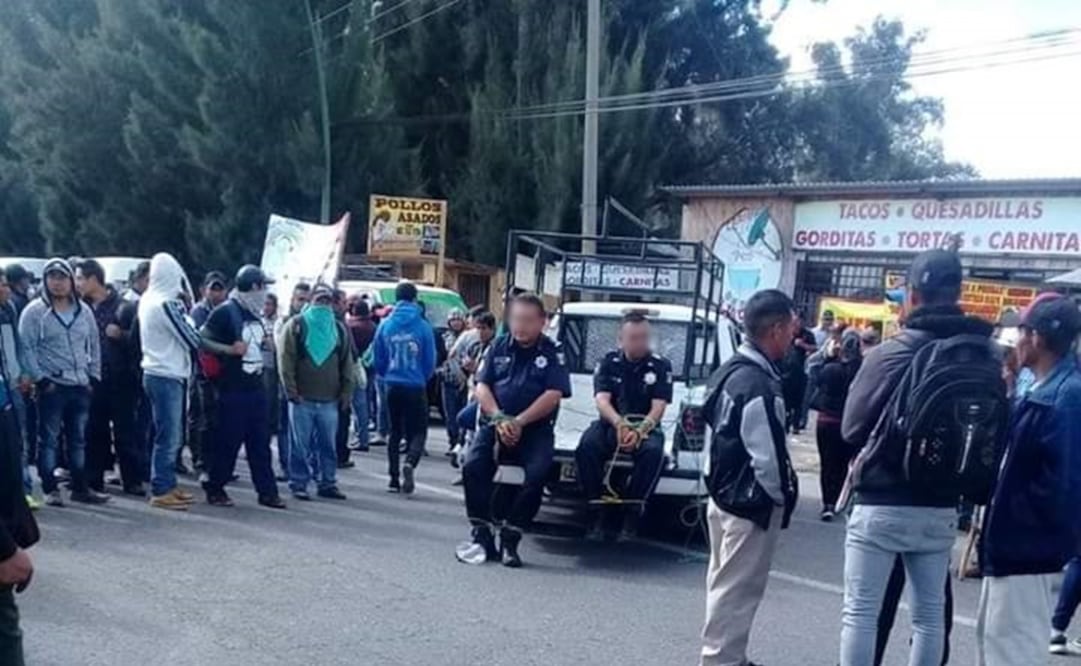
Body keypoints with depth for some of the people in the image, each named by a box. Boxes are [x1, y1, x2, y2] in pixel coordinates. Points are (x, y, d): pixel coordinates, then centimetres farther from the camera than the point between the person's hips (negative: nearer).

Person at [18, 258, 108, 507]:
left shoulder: (83, 311, 10)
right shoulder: (35, 311, -5)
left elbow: (94, 346, 15)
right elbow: (26, 348, -8)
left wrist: (93, 376, 8)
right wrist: (40, 379, -13)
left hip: (81, 386, 5)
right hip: (51, 386, -5)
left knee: (78, 439, 11)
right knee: (49, 439, 0)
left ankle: (80, 488, 18)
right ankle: (50, 489, 6)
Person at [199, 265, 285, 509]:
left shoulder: (255, 315, 14)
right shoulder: (224, 312, -10)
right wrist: (229, 350, -16)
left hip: (255, 388, 7)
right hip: (232, 389, -7)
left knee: (260, 442, 8)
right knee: (228, 441, -1)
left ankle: (267, 491, 12)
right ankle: (215, 489, 13)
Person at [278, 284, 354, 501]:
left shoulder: (339, 329, 14)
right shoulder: (297, 325, 3)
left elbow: (347, 363, 14)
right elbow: (285, 359, -3)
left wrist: (346, 392, 6)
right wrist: (291, 390, -10)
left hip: (329, 400, 3)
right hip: (302, 398, -3)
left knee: (328, 445, 6)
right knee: (301, 445, 0)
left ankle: (327, 483, 14)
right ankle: (298, 484, 8)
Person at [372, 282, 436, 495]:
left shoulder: (385, 326, -1)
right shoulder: (423, 326, -8)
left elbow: (377, 358, 4)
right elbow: (430, 360, -3)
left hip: (393, 387, 3)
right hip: (415, 387, -3)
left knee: (395, 431, 15)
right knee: (418, 431, 5)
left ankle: (394, 477, 14)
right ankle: (409, 462, -22)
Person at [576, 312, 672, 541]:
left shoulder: (661, 365, -1)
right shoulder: (608, 362, 2)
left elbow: (658, 407, -8)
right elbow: (602, 400, -9)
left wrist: (640, 431, -28)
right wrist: (619, 424, -31)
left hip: (646, 427, -1)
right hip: (610, 423, 1)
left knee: (654, 451, -34)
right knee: (587, 445, -30)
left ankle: (632, 514, -27)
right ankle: (596, 511, -23)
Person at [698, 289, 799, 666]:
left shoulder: (733, 369, 7)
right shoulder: (758, 385, -24)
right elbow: (767, 458, -24)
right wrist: (782, 497, -8)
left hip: (727, 495, 10)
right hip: (752, 504, -10)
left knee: (728, 585, 20)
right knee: (736, 591, 0)